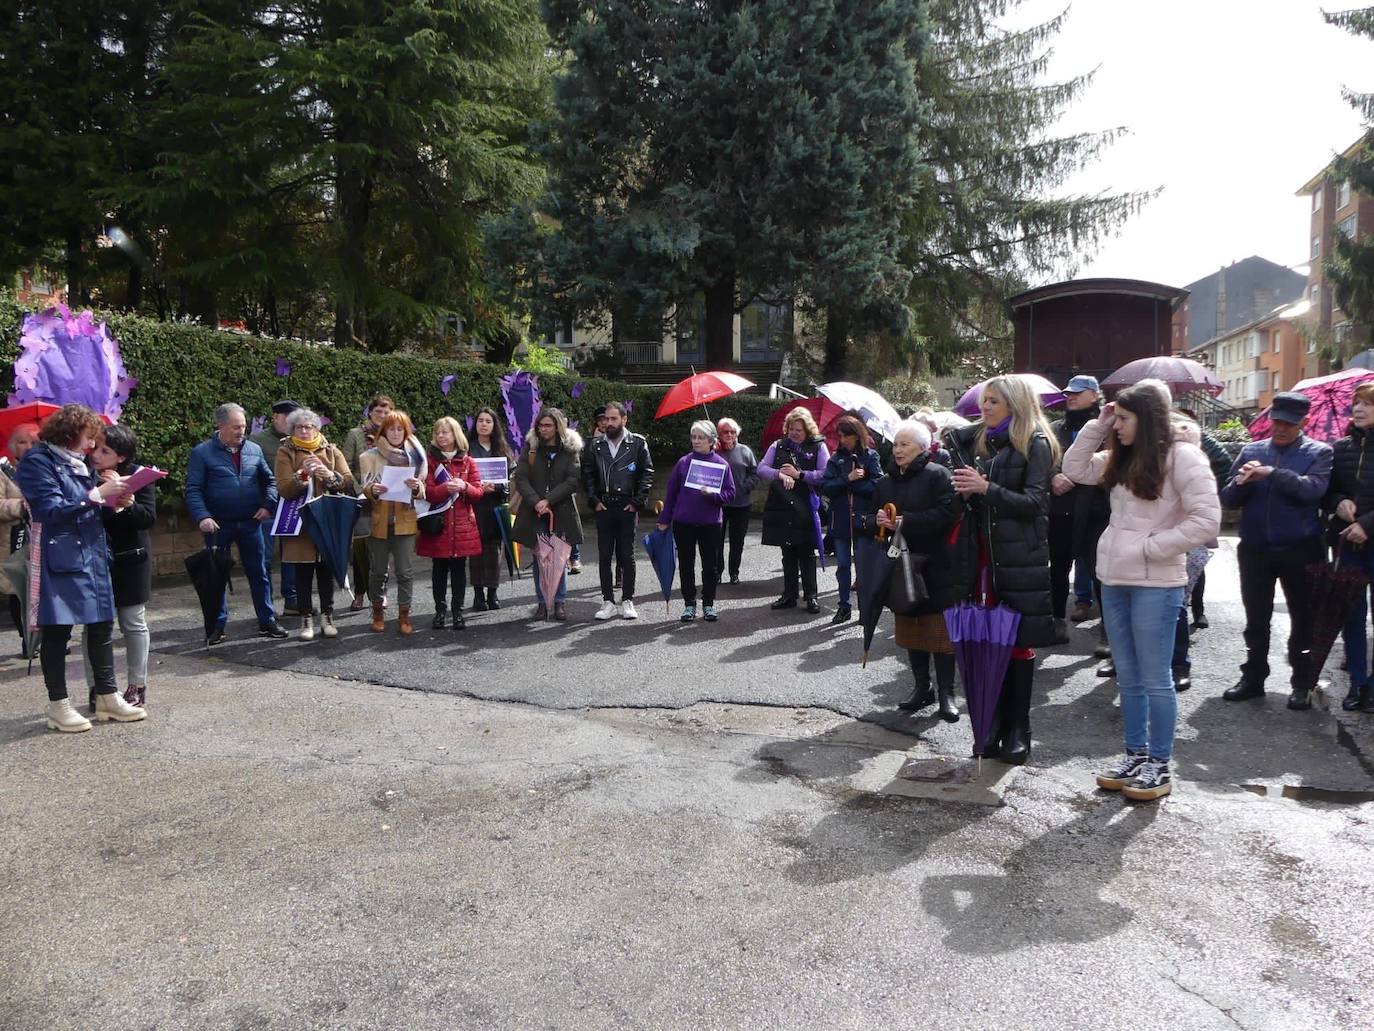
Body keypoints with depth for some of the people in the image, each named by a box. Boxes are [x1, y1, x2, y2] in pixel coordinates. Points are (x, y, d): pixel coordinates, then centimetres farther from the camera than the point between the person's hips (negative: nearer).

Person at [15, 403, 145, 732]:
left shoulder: (76, 463, 18)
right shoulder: (38, 461, -6)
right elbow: (52, 511, -14)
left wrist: (113, 498, 1)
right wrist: (97, 494, -16)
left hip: (92, 556, 8)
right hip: (60, 558, -8)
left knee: (102, 625, 8)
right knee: (57, 631, 0)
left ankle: (107, 698, 16)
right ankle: (58, 706, 9)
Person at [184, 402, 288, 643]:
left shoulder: (254, 450, 6)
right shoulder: (202, 452, -5)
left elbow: (269, 480, 14)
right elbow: (193, 489, -9)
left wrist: (268, 505, -2)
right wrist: (202, 516, -22)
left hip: (250, 523, 3)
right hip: (219, 525, -3)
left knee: (259, 573, 7)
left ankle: (267, 621, 16)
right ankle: (218, 625, 17)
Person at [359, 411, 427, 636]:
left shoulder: (415, 454, 7)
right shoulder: (371, 455, 5)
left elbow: (423, 490, 4)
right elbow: (364, 487, -1)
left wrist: (416, 487, -19)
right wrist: (372, 490, -23)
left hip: (405, 520, 0)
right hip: (379, 521, 0)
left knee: (406, 571, -2)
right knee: (378, 571, 6)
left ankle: (404, 615, 6)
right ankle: (378, 612, 20)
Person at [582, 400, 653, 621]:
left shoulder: (638, 443, 0)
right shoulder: (594, 445, 6)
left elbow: (647, 473, 0)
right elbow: (587, 475, 9)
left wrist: (638, 502, -6)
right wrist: (594, 500, -1)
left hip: (628, 508, -2)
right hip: (603, 508, 2)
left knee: (627, 556, 4)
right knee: (604, 556, 5)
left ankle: (627, 601, 13)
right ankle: (608, 602, 12)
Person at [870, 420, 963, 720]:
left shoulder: (938, 475, -8)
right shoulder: (885, 482, 13)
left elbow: (949, 513, -21)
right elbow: (868, 522, 16)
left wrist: (905, 521, -22)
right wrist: (875, 521, -9)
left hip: (935, 569, -6)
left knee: (939, 631, -2)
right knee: (910, 629, 12)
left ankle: (946, 693, 9)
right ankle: (922, 688, 24)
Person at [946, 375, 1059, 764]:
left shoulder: (1035, 446, -2)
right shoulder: (976, 440, 14)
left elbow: (1035, 503, -10)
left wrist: (986, 488, -18)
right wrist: (964, 489, 3)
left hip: (1019, 557, -5)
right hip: (981, 554, 5)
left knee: (1018, 644, 0)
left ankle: (1017, 732, 10)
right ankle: (993, 728, 12)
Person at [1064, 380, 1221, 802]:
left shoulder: (1181, 456, -13)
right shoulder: (1122, 457, 11)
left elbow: (1206, 521, -17)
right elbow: (1075, 469, 15)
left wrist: (1150, 547, -15)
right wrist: (1096, 426, 5)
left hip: (1156, 584, -8)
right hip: (1114, 580, 8)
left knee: (1155, 679, 2)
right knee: (1128, 677, 15)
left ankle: (1160, 764, 14)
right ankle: (1135, 754, 26)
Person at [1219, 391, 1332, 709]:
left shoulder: (1319, 452, 1)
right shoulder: (1251, 451, 8)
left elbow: (1313, 489, -18)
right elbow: (1228, 499, 3)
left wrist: (1272, 473, -24)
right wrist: (1241, 482, -17)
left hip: (1299, 551, -2)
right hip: (1254, 549, 3)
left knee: (1303, 619, 8)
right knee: (1256, 619, 11)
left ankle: (1302, 684, 19)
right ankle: (1253, 678, 22)